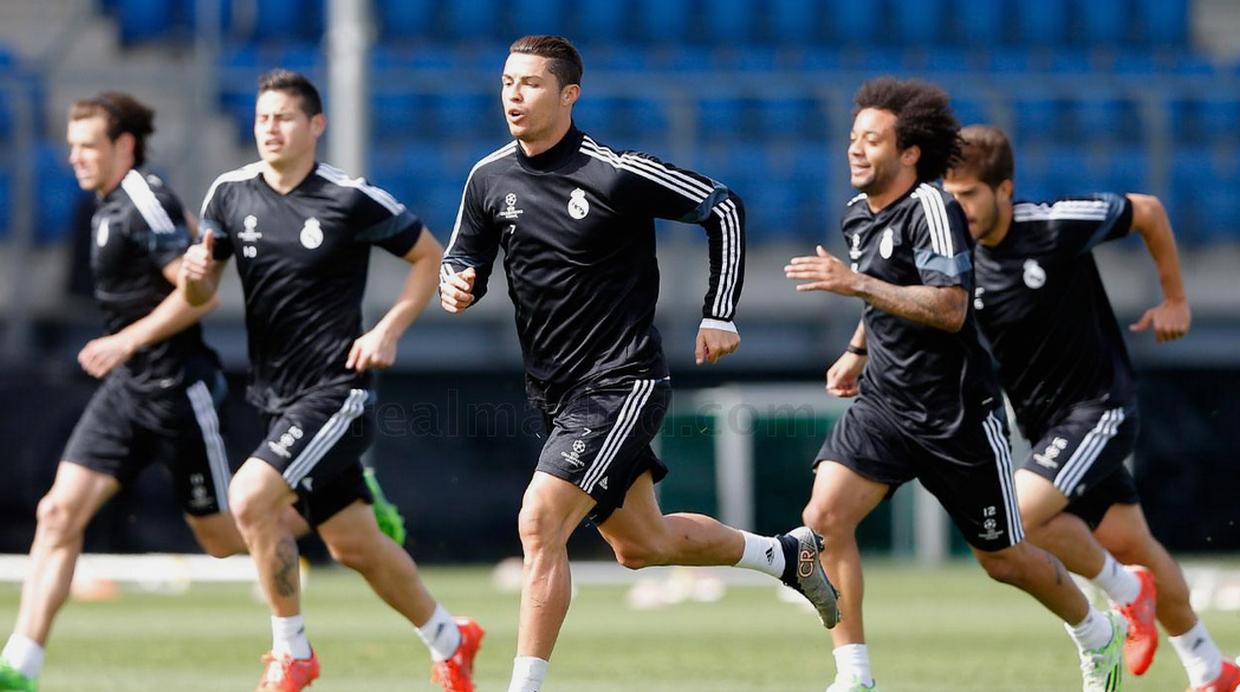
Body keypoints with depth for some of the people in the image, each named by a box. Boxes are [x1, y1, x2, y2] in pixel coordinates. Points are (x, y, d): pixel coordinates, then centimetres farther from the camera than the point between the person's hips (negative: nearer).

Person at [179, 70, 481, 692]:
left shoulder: (353, 199, -12)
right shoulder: (230, 194, 2)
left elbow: (430, 255, 0)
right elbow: (201, 294, 10)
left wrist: (390, 329, -10)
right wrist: (195, 274, -14)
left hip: (336, 390, -6)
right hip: (278, 399, 6)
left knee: (250, 497, -24)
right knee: (353, 544, 14)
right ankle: (449, 640, 37)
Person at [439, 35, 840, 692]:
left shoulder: (617, 174, -15)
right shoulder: (489, 179, 1)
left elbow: (724, 208, -5)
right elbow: (464, 256, 15)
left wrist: (719, 314, -6)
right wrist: (456, 285, -10)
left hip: (620, 384, -7)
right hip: (556, 391, 7)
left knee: (539, 525, -20)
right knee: (642, 545, 19)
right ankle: (785, 554, 42)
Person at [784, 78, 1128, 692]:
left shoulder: (931, 209, -19)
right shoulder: (858, 215, 7)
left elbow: (950, 309, -30)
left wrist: (858, 285, -35)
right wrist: (857, 352, 25)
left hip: (956, 412, -7)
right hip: (882, 404, 7)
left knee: (1002, 559, 8)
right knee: (825, 516, -17)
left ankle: (1098, 635, 36)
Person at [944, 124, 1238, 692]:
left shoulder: (1058, 226, -19)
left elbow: (1148, 212, -4)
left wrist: (1175, 300, 4)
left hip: (1100, 406, -6)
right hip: (1045, 424, 6)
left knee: (1019, 513, -23)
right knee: (1130, 544, 11)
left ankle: (1126, 589, 2)